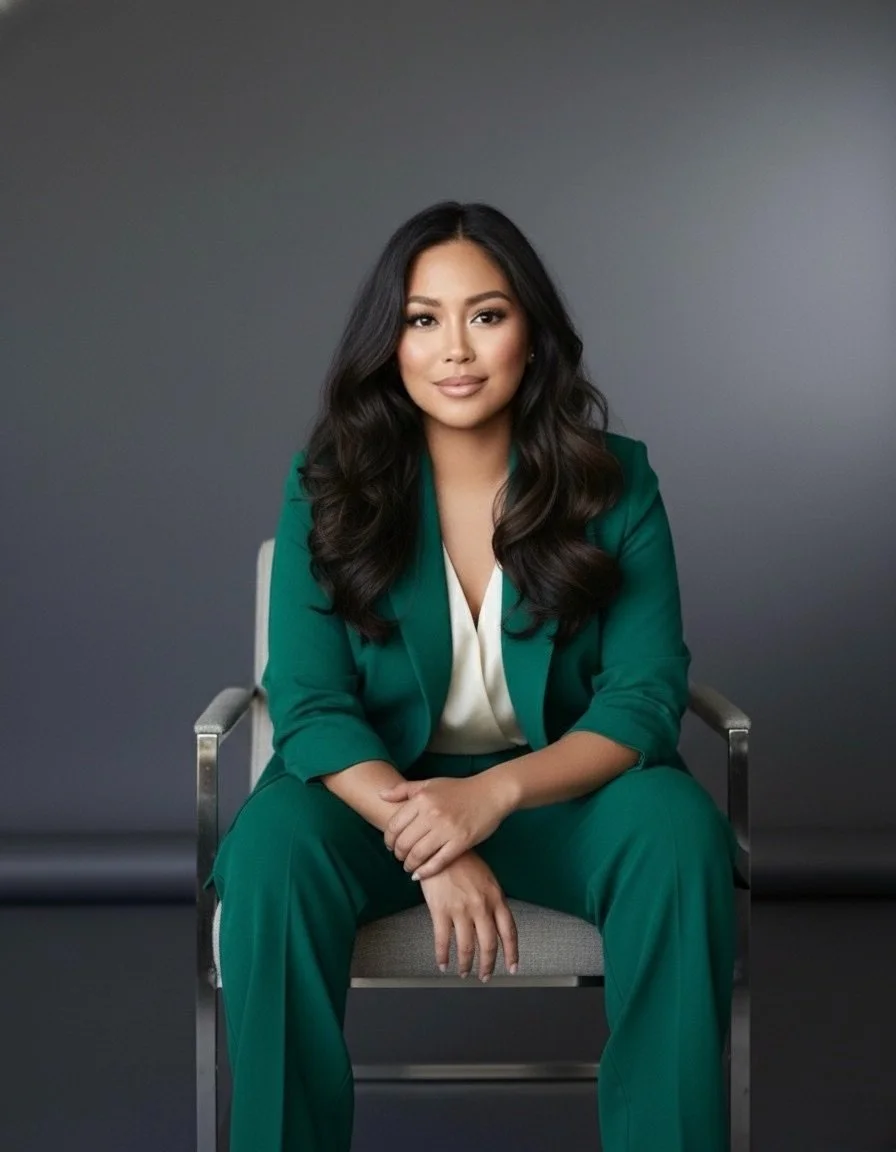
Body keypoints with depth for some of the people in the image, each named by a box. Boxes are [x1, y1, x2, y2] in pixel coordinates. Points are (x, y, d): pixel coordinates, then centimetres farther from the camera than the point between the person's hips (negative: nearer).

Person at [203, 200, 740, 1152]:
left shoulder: (612, 481, -7)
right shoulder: (329, 486, -7)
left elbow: (645, 698, -11)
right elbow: (309, 706, -12)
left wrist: (495, 792, -28)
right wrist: (426, 842, -28)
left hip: (560, 785, 1)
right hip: (375, 785, 0)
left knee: (679, 831, -30)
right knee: (270, 851, -31)